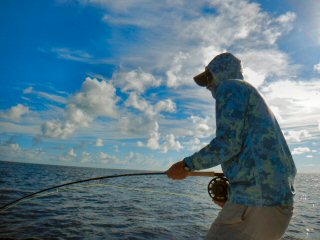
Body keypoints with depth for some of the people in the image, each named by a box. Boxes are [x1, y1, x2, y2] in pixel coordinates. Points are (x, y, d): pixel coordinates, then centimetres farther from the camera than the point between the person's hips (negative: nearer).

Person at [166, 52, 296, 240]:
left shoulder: (230, 87, -2)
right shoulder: (254, 99, 25)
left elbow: (228, 144, -16)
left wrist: (186, 165, -5)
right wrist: (231, 191, 23)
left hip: (255, 198, -10)